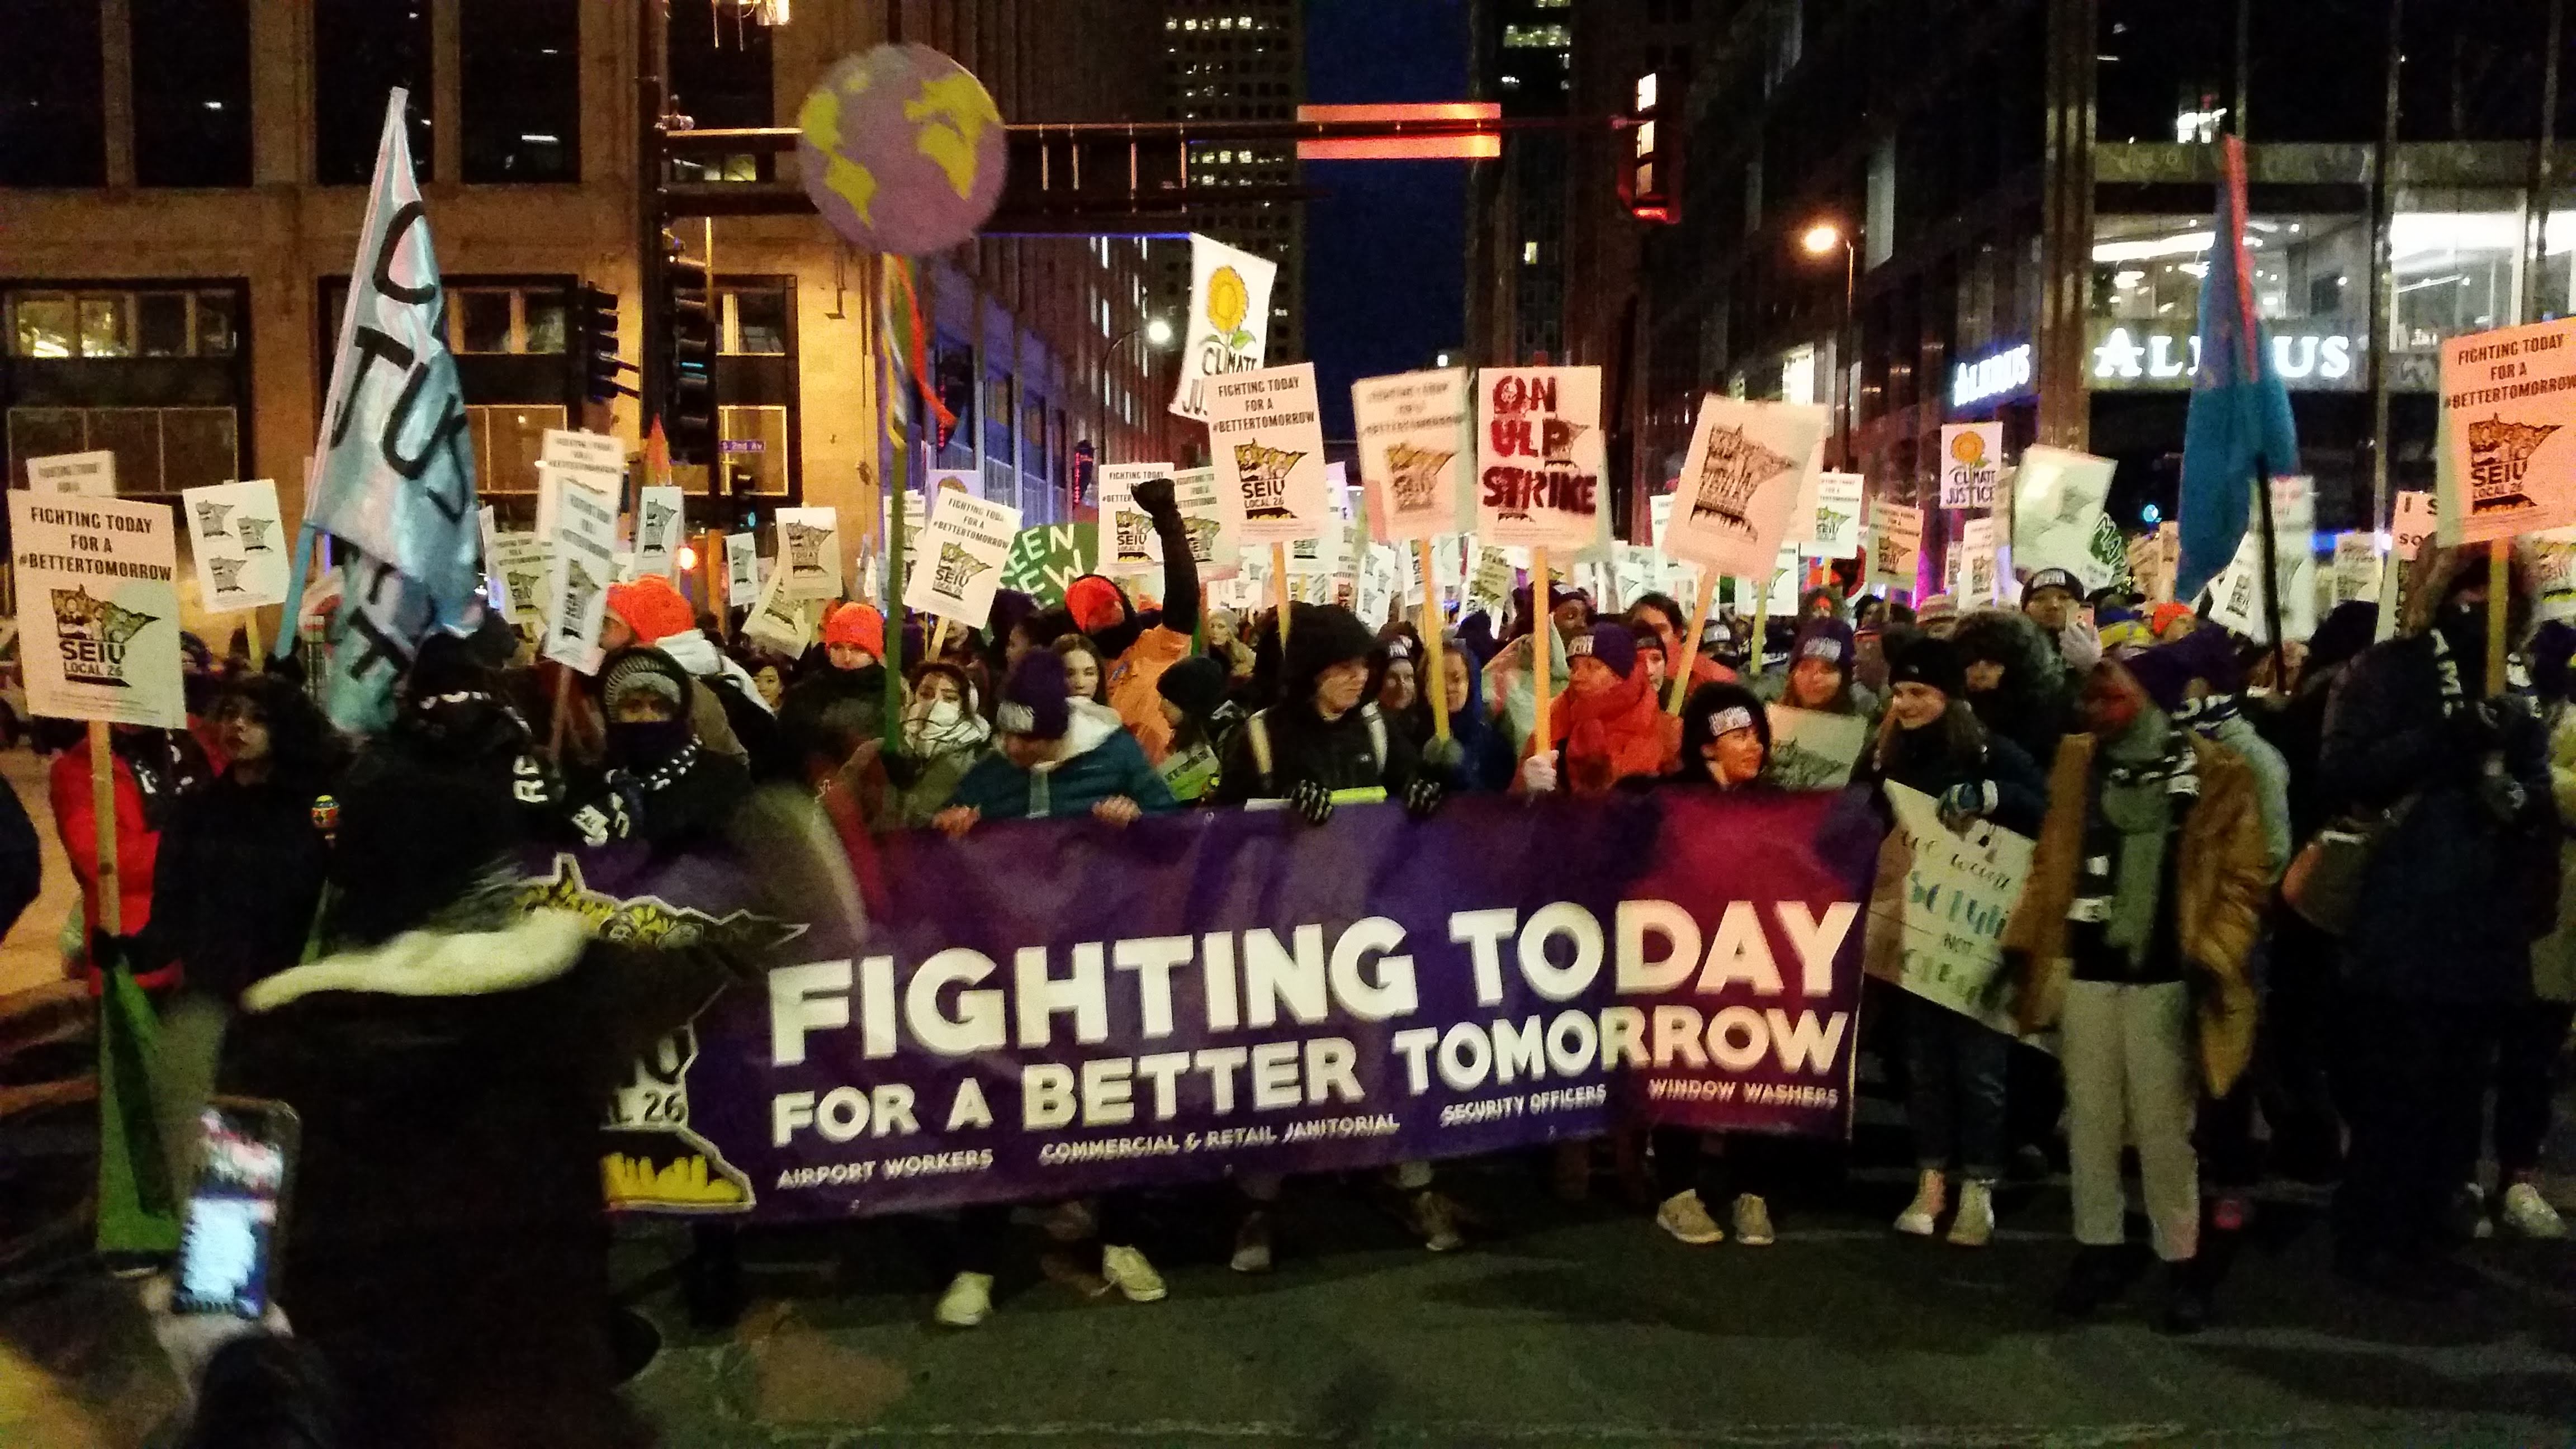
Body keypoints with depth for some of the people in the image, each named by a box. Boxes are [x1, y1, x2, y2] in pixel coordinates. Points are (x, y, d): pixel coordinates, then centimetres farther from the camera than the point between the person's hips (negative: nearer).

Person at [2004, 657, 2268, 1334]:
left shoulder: (2215, 772, -3)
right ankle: (2098, 1250, 23)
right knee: (2090, 1117, 10)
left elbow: (2243, 879, -3)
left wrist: (2212, 958, -13)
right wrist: (2023, 942, 5)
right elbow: (2051, 862, 11)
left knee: (2163, 1125, 1)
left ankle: (2182, 1263, 16)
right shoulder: (2078, 761, 8)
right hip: (2086, 966, 4)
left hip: (2164, 974, -4)